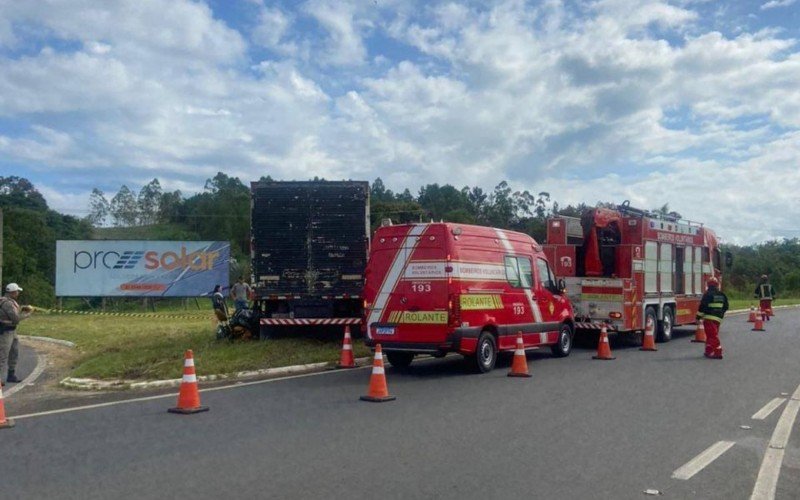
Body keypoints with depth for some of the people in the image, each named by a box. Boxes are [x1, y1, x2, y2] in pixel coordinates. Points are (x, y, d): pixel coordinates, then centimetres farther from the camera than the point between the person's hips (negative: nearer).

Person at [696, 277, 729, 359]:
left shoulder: (708, 294, -9)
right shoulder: (722, 295, 12)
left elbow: (702, 306, -13)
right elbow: (725, 307, 18)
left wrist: (698, 317, -8)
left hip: (709, 318, -7)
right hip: (718, 318, 7)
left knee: (713, 336, -7)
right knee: (711, 335, 15)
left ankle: (718, 352, -12)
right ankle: (709, 352, 17)